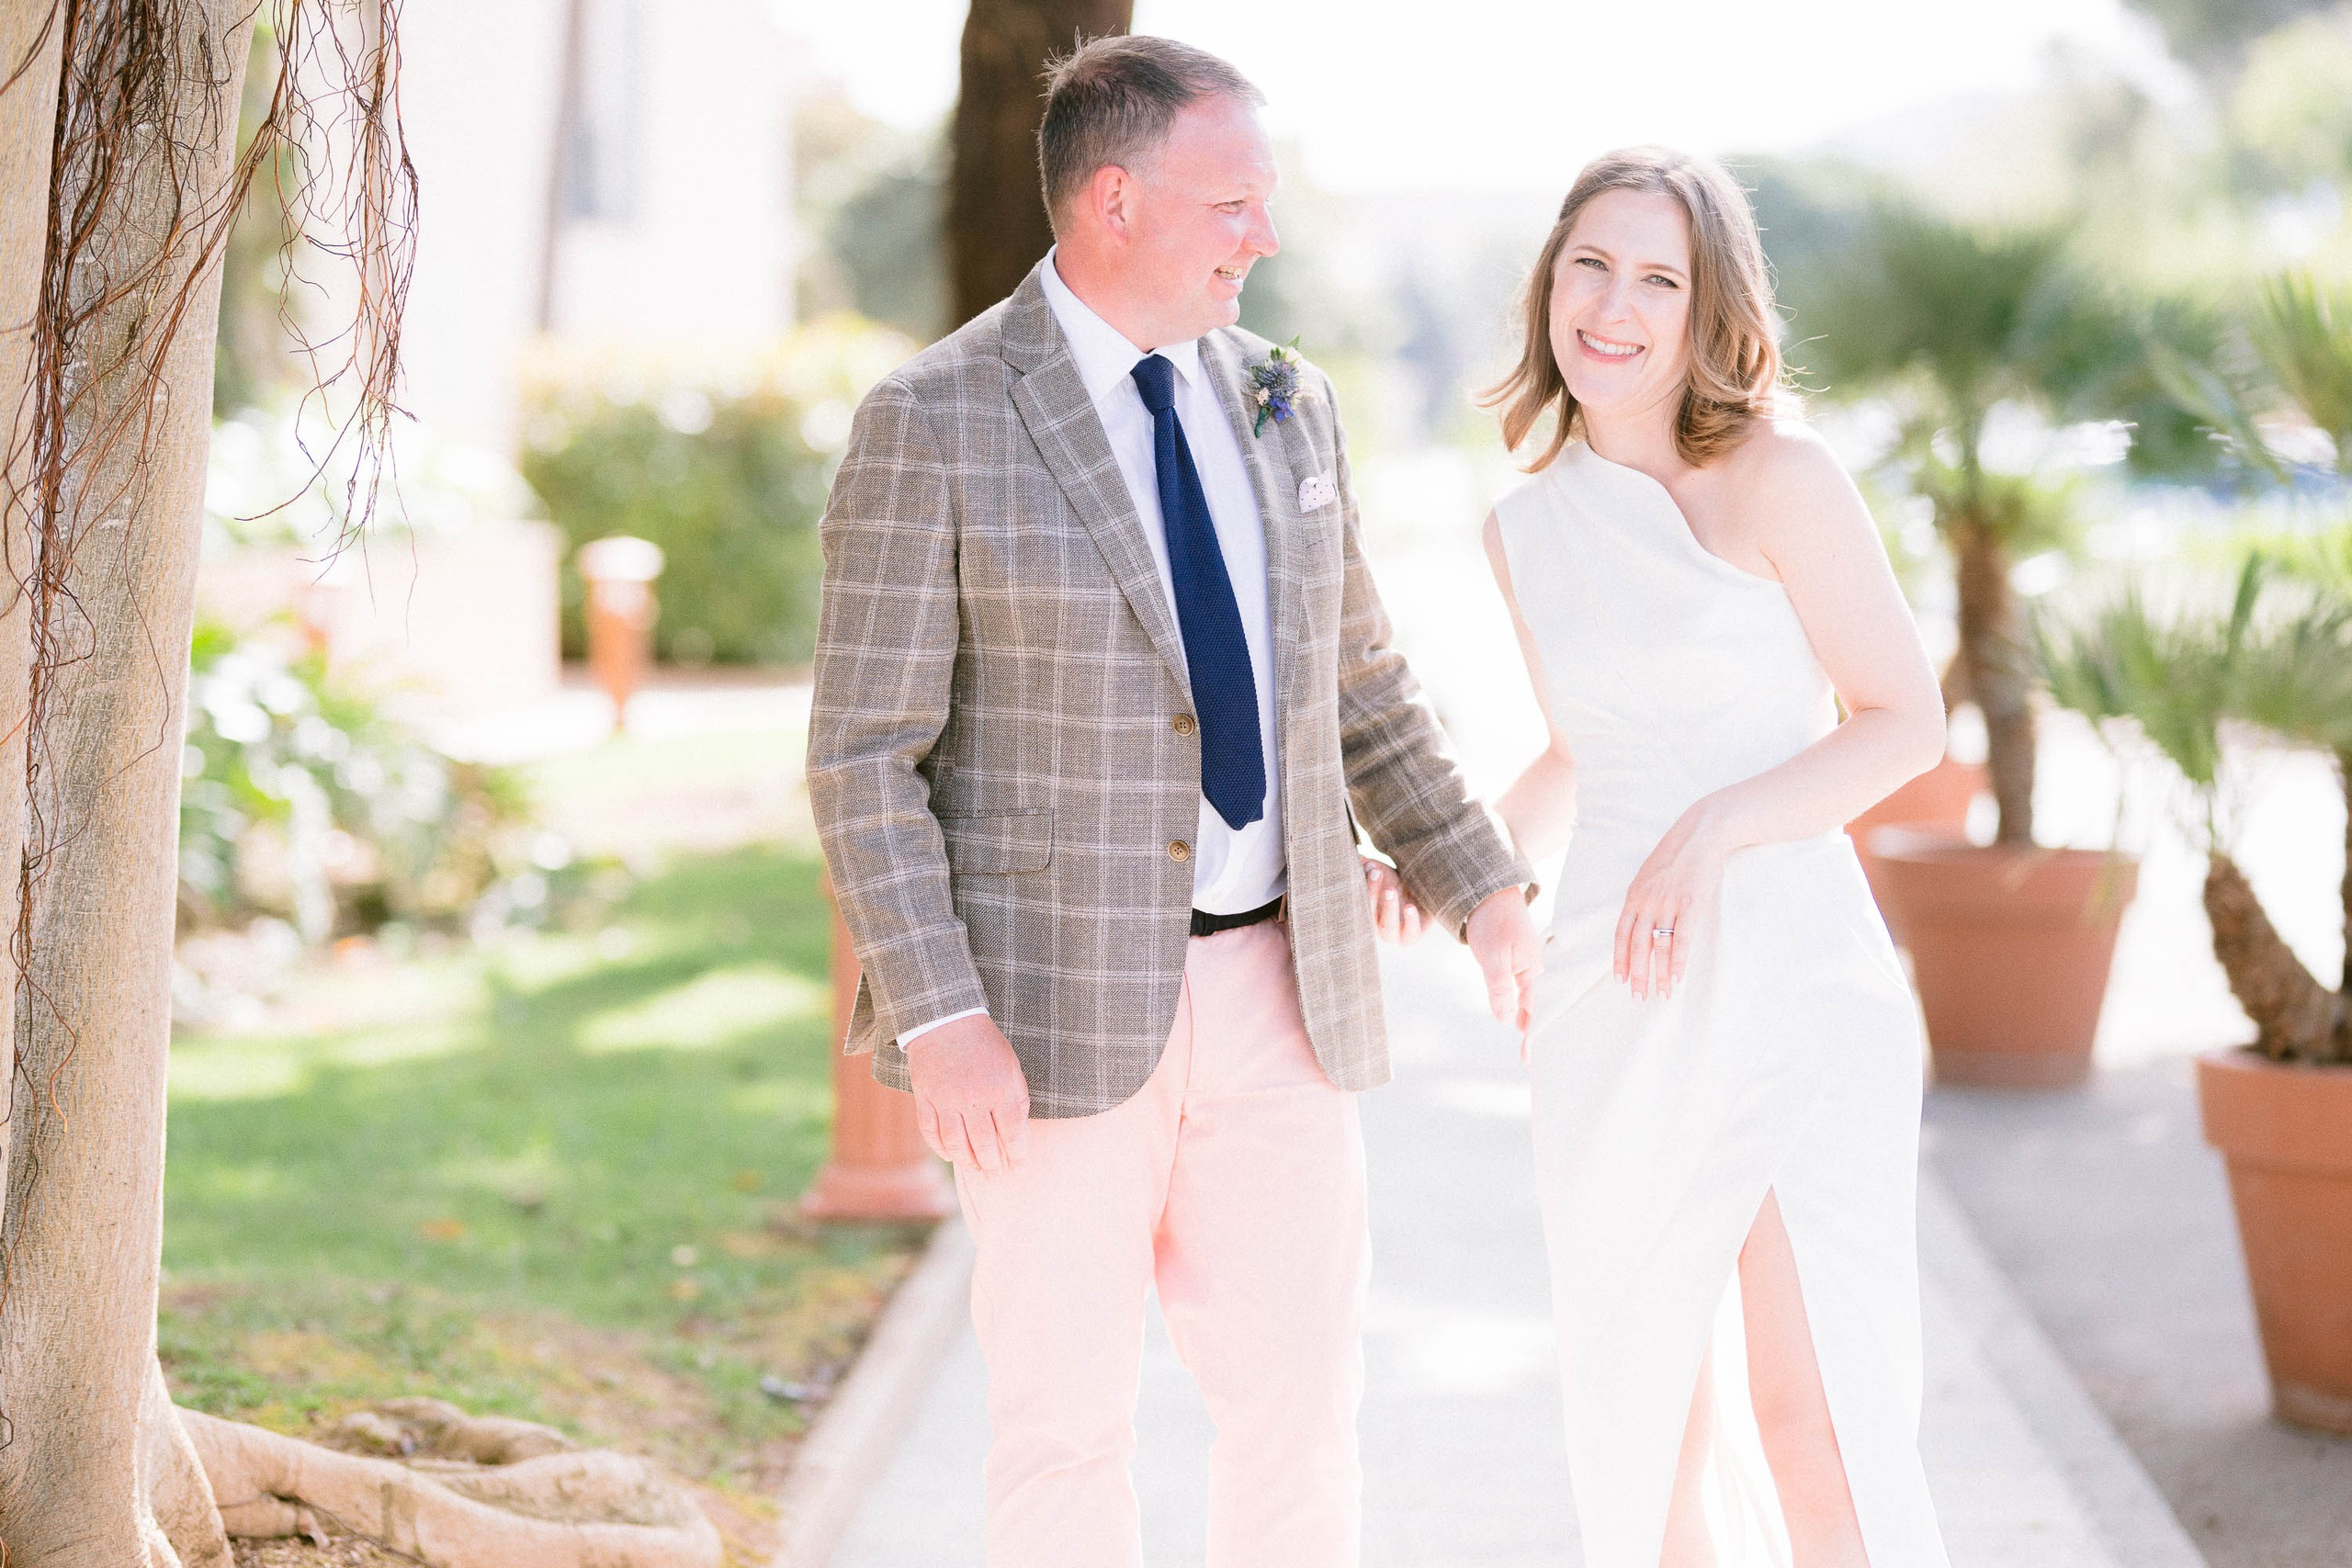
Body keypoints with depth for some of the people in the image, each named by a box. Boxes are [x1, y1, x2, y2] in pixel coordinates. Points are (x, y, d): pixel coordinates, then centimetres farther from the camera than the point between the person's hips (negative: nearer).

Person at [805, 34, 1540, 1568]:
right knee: (1068, 1425, 4)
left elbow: (1355, 681, 18)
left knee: (1302, 1400, 6)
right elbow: (864, 759, -11)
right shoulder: (934, 424, -10)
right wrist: (937, 1020, -19)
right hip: (1053, 998, -5)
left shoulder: (1286, 405, 8)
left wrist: (1483, 889, 11)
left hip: (1275, 987, 5)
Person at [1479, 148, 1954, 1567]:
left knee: (1818, 1428, -12)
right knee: (1648, 1428, 9)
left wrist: (1715, 827, -16)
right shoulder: (1526, 530, 11)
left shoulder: (1778, 478, -5)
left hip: (1797, 980, -5)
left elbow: (1907, 720, -5)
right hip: (1616, 1011, 5)